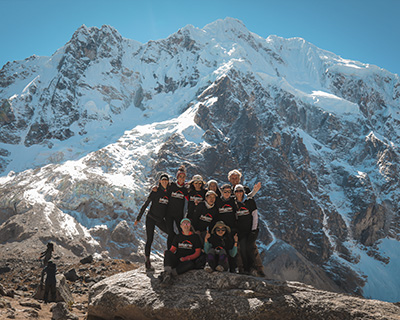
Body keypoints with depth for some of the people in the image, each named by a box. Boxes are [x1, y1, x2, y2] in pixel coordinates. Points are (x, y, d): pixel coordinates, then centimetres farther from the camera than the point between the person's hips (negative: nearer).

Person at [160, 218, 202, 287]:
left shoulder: (195, 237, 9)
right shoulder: (178, 237, 18)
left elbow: (197, 253, 2)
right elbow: (172, 249, 14)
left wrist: (186, 258, -15)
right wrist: (167, 253, -13)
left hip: (188, 261, -2)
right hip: (176, 260, 2)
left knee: (190, 264, -38)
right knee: (168, 253, -27)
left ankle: (169, 274, -44)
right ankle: (167, 271, -48)